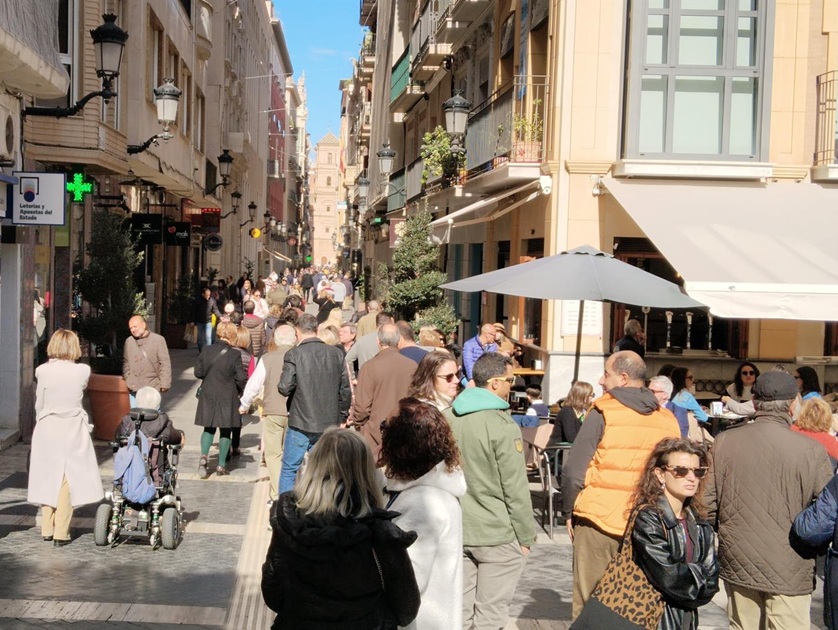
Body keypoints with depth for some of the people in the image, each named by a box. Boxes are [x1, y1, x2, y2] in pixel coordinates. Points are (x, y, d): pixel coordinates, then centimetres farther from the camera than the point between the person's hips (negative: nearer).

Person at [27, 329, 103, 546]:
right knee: (67, 480, 4)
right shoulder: (82, 371, -10)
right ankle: (61, 533, 4)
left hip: (47, 430, 1)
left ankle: (47, 529, 20)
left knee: (48, 478, 13)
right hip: (73, 430, -1)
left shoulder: (42, 371, -8)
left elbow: (39, 404, 1)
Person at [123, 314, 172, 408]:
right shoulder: (128, 342, 8)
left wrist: (164, 384, -8)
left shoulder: (158, 340, -4)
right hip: (134, 388, 4)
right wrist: (128, 380, 7)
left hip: (153, 387, -3)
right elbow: (125, 363, 17)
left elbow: (165, 363, -4)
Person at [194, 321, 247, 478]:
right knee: (226, 430, 9)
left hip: (207, 395, 3)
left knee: (208, 428, 16)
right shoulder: (234, 355, -15)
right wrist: (239, 389, 8)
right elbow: (241, 378, -13)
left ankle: (204, 455, -6)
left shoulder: (206, 351, -3)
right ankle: (221, 465, 11)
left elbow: (198, 372, 3)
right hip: (227, 397, -3)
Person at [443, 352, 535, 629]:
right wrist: (525, 536, -3)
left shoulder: (447, 418, 4)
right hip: (496, 534, -6)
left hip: (455, 531, 6)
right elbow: (515, 490, -14)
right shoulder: (503, 426, -16)